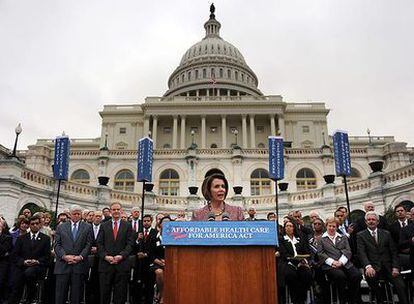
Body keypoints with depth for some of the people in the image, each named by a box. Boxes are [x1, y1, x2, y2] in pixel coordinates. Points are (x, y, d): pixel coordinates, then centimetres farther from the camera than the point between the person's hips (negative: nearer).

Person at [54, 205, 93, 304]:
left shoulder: (87, 227, 9)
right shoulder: (61, 227, 12)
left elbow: (88, 244, 2)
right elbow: (57, 245, 5)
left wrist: (80, 257, -11)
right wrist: (64, 256, -10)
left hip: (79, 265, 0)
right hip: (63, 265, 1)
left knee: (76, 295, 5)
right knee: (60, 294, 2)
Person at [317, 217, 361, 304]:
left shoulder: (343, 237, 24)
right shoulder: (321, 239, 16)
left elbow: (348, 251, 11)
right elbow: (320, 254, 5)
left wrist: (341, 262, -7)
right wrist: (332, 262, -10)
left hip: (345, 263, 3)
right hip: (330, 265, -3)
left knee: (357, 275, -26)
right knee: (341, 276, -34)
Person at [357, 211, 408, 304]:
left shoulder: (386, 233, 16)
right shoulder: (361, 235, 6)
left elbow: (394, 251, 12)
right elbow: (361, 253, -7)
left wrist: (395, 267, -5)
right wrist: (368, 266, -25)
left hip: (388, 266, 2)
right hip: (373, 267, -2)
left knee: (401, 286, -24)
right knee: (370, 276, -33)